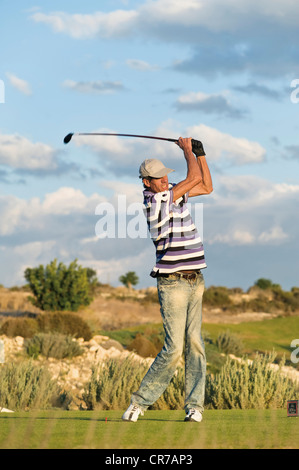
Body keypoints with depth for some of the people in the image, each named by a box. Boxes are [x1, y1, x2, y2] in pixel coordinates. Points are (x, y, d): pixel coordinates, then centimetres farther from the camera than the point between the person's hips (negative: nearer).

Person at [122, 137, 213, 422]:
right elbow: (194, 178, -12)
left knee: (194, 343, 0)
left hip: (195, 280, 7)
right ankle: (140, 401, 1)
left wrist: (199, 153, 14)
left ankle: (194, 406, 0)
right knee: (174, 348, -10)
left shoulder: (170, 193, 10)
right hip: (172, 283, -7)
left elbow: (206, 187, 21)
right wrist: (186, 150, 3)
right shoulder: (155, 201, -14)